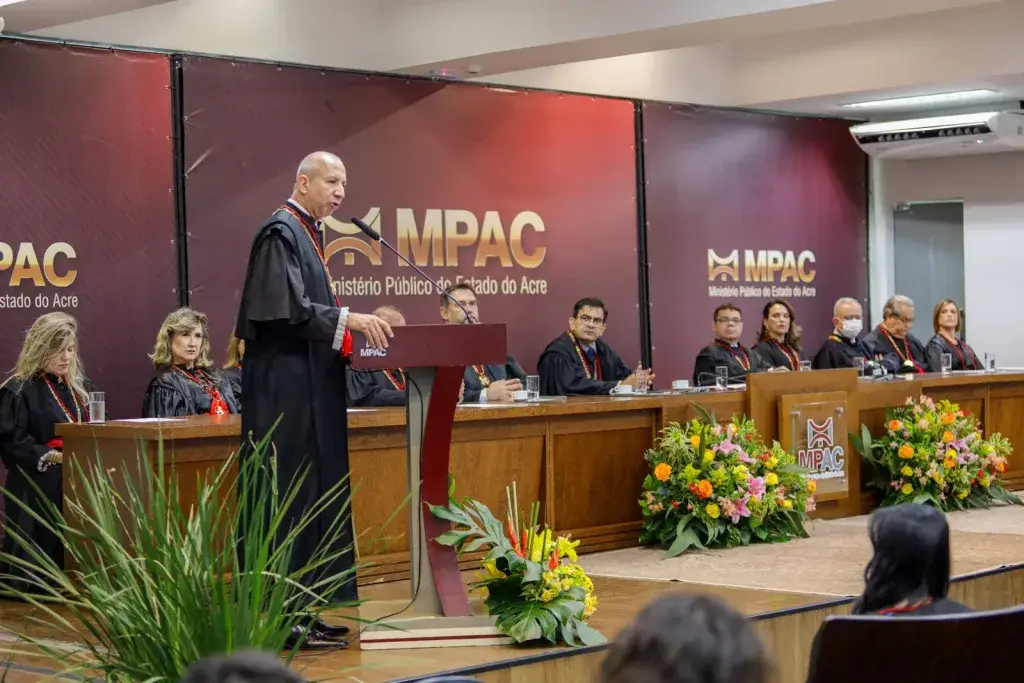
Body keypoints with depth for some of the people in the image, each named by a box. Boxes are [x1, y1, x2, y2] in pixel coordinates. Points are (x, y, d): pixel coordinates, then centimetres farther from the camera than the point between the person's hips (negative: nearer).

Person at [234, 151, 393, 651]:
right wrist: (349, 319, -22)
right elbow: (287, 309, -20)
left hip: (309, 389, 10)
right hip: (285, 388, -10)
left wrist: (356, 327, 13)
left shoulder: (306, 233, 19)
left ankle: (301, 611, 14)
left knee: (314, 494, 10)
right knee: (290, 494, -8)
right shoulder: (281, 232, -11)